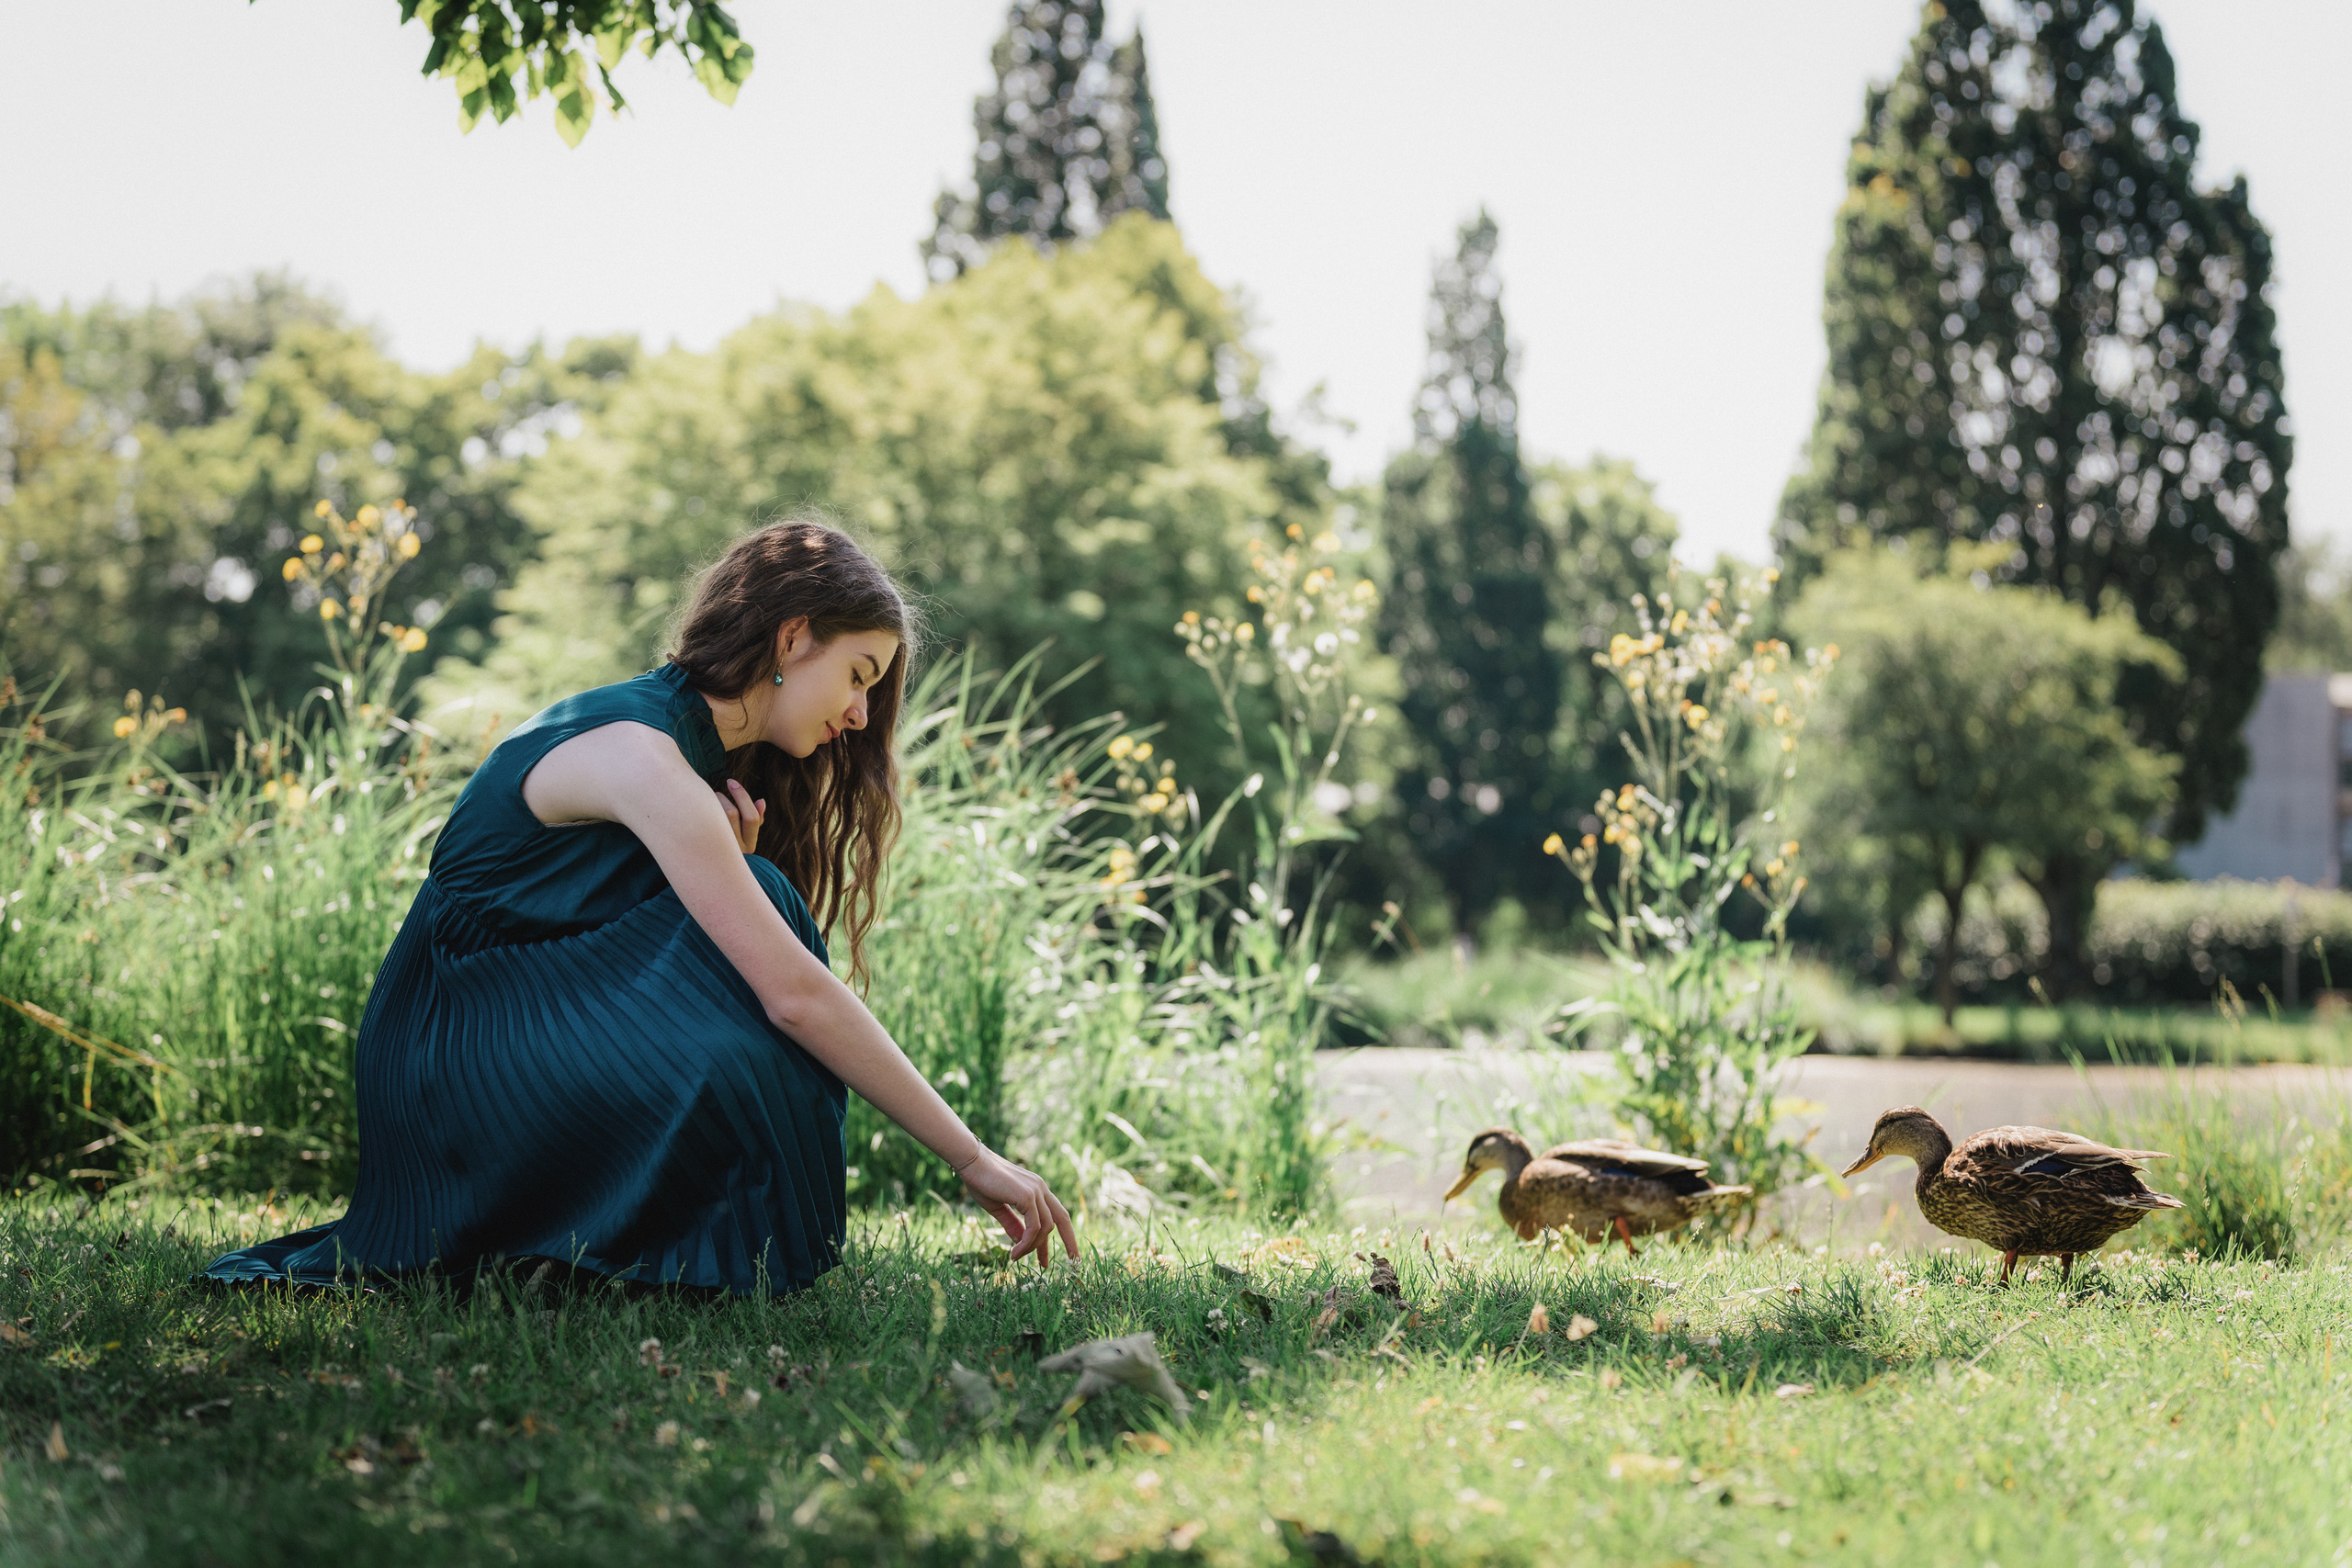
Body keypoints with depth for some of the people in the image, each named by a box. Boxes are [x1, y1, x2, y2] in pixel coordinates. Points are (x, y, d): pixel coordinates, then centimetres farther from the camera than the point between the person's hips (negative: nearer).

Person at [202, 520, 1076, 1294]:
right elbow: (794, 992, -26)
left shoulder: (706, 761, 11)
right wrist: (972, 1160, -24)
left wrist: (728, 868, -12)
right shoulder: (641, 754, -20)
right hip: (447, 1067, -10)